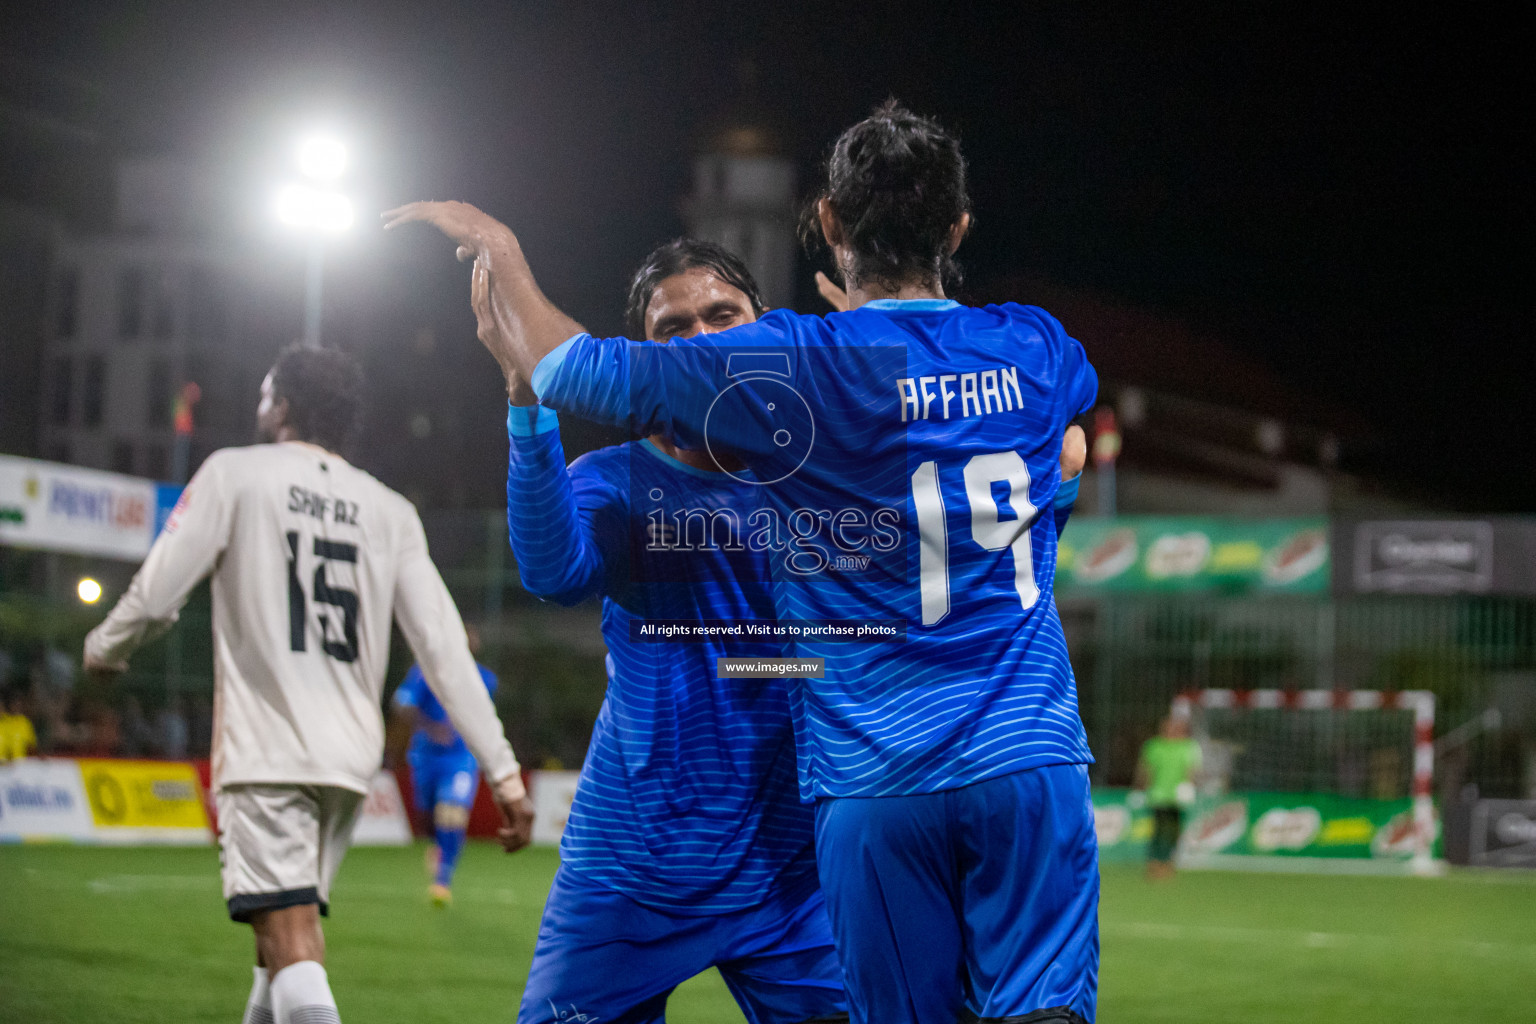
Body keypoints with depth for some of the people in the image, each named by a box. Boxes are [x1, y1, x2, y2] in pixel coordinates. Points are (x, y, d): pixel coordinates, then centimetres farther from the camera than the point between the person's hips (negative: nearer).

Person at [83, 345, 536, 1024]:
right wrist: (502, 768, 2)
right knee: (278, 948, 18)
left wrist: (104, 649, 20)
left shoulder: (235, 472, 2)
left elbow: (155, 596, -2)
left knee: (292, 947, -16)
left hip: (266, 754, -5)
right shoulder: (392, 512, 13)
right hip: (350, 760, 5)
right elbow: (445, 648, 4)